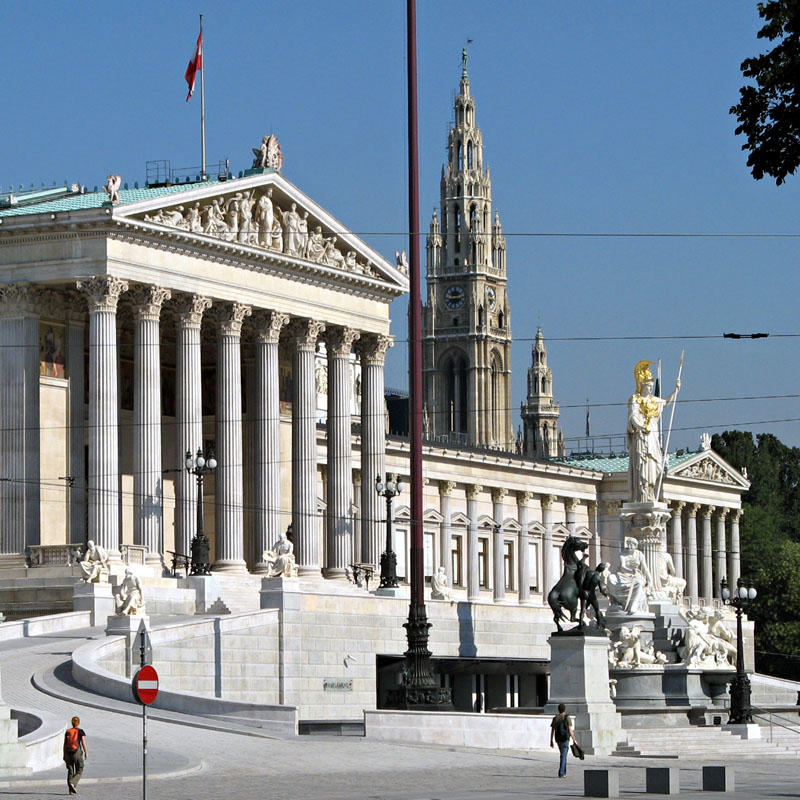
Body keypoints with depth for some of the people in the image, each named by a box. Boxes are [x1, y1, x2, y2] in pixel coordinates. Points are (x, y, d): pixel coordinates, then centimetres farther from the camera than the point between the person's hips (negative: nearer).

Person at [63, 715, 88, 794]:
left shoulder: (67, 732, 9)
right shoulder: (80, 731, 0)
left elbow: (65, 744, 9)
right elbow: (83, 742, -7)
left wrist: (64, 755, 13)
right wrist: (86, 753, -1)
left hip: (68, 752, 3)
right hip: (77, 752, -3)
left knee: (70, 772, 9)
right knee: (79, 772, 4)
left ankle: (71, 790, 4)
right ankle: (72, 783, -23)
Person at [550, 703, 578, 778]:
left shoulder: (555, 718, 5)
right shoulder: (567, 718, -8)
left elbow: (552, 731, 5)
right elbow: (570, 730, -11)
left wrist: (551, 741, 12)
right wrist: (574, 740, -4)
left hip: (558, 740, 5)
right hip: (565, 739, -5)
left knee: (563, 755, 20)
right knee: (563, 756, -3)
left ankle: (564, 772, 21)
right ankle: (561, 773, -8)